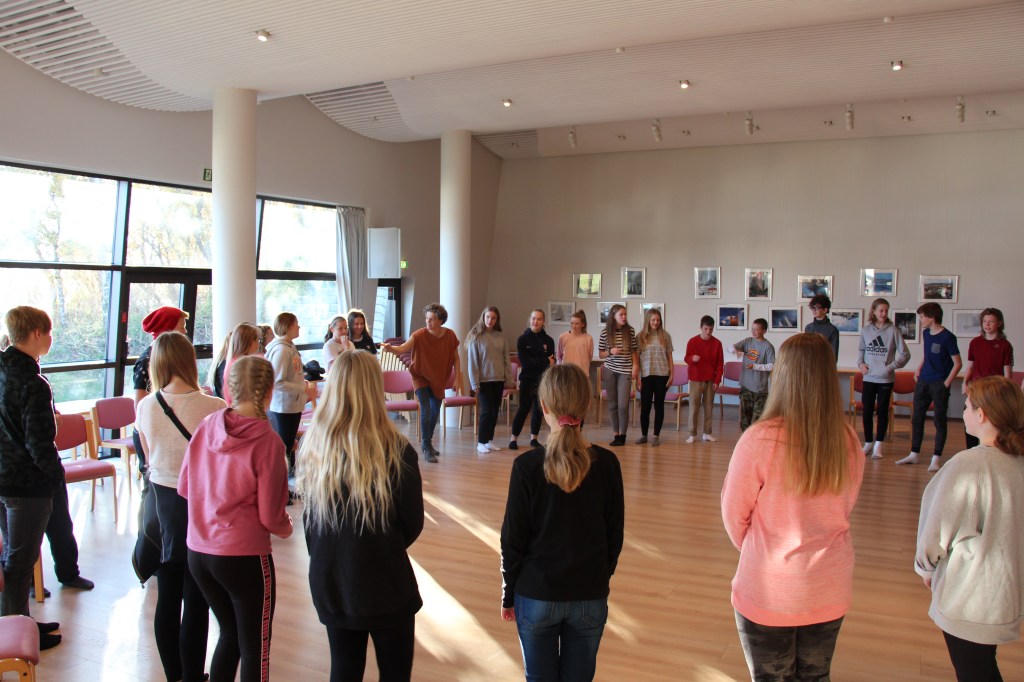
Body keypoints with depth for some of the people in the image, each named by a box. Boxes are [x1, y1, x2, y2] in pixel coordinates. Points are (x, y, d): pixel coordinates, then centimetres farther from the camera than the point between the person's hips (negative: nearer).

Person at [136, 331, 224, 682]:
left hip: (161, 499, 5)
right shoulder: (213, 408, -20)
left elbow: (151, 457, 9)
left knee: (167, 597, 16)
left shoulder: (146, 407, -5)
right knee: (195, 602, 5)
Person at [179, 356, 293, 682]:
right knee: (255, 645, 12)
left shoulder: (206, 427, -3)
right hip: (244, 555, -5)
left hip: (198, 552, 6)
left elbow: (184, 487, 7)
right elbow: (270, 515, -14)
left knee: (230, 633, 24)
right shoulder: (267, 442, -17)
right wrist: (286, 527, 7)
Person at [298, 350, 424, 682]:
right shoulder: (395, 450, -20)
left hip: (329, 584, 4)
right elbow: (413, 524, -8)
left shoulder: (313, 447, -10)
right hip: (385, 586, -4)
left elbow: (309, 518, 2)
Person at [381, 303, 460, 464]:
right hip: (421, 376, -4)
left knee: (435, 411, 14)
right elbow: (403, 348, -33)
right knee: (426, 410, -14)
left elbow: (455, 356, 2)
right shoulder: (419, 335, -20)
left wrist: (458, 375, -1)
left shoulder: (450, 335, -10)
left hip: (439, 378, 4)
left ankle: (427, 444, 33)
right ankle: (427, 449, -5)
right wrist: (390, 348, -52)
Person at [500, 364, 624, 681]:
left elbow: (513, 539, -9)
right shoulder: (606, 464, -9)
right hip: (590, 597, 2)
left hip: (536, 596, -1)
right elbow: (615, 535, 0)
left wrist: (508, 595, 5)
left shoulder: (527, 466, -16)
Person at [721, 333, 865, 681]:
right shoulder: (848, 440, -10)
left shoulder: (760, 440, -23)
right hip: (830, 590, 4)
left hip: (770, 591, -4)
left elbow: (734, 514, -10)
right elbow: (845, 509, 5)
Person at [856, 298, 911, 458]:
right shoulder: (866, 330, 2)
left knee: (883, 411, 4)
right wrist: (860, 363, 1)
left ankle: (878, 445, 10)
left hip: (886, 379, -2)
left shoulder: (893, 330, -6)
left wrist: (891, 366, -11)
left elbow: (905, 354, -2)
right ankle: (868, 443, 19)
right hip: (869, 378, 3)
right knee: (867, 410, 6)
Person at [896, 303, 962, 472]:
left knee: (939, 421, 1)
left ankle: (937, 458, 8)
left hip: (939, 384, -7)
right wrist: (919, 370, 10)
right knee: (916, 419, 10)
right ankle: (914, 454, 20)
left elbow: (957, 363, -11)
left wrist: (946, 383, -13)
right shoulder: (926, 333, 7)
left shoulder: (947, 337, -13)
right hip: (923, 382, 7)